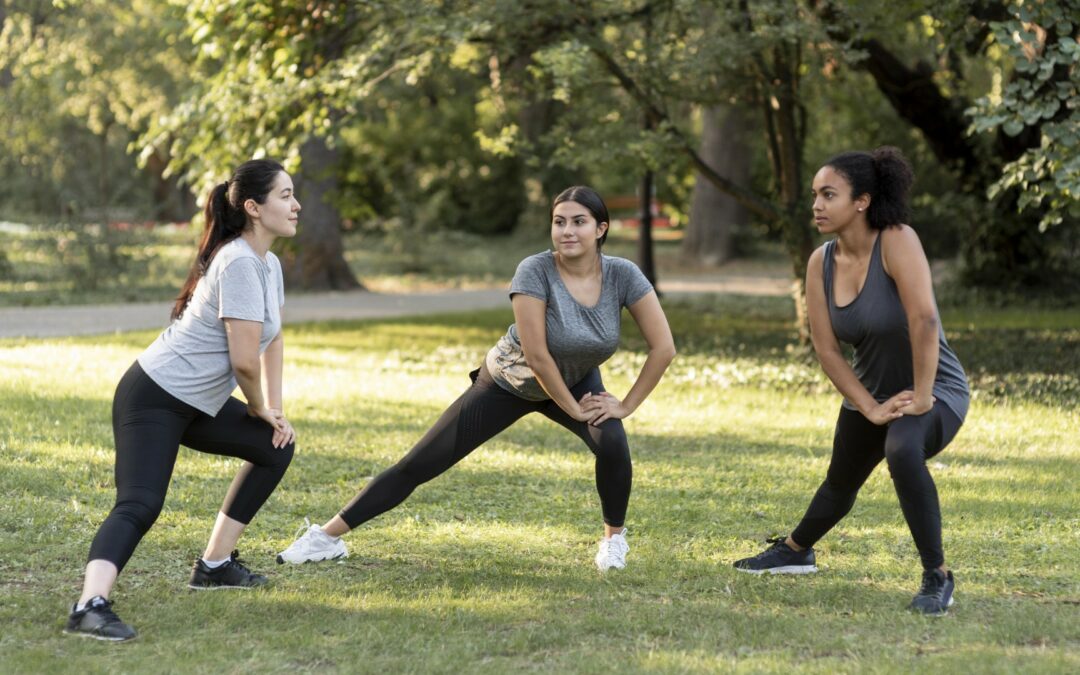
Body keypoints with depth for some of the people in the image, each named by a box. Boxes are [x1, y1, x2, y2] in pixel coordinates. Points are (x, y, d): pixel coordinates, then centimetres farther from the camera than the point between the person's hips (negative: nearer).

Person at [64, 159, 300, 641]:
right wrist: (259, 409, -5)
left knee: (276, 447, 20)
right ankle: (90, 607, -41)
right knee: (139, 505, -26)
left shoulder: (268, 265, 11)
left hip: (198, 404, 10)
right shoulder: (239, 263, -20)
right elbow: (244, 359, -24)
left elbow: (273, 339, 25)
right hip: (154, 400, -10)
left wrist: (274, 410, 18)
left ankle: (214, 565, 24)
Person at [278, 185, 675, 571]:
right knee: (421, 464, -5)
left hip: (576, 380, 2)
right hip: (509, 381, -2)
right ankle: (326, 536, 2)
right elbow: (536, 355, -30)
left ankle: (614, 537, 0)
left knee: (612, 445, -28)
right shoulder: (535, 271, -30)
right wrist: (573, 408, -21)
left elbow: (664, 348, -19)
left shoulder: (623, 276, -23)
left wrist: (627, 405, -17)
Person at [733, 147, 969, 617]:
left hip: (935, 389, -7)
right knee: (840, 482, 26)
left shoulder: (897, 242, -27)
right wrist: (871, 409, -13)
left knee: (902, 452, -37)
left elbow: (924, 319, -35)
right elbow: (826, 349, -7)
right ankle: (795, 550, 57)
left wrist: (921, 398, -31)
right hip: (869, 393, 7)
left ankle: (937, 577, -21)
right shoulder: (821, 263, -8)